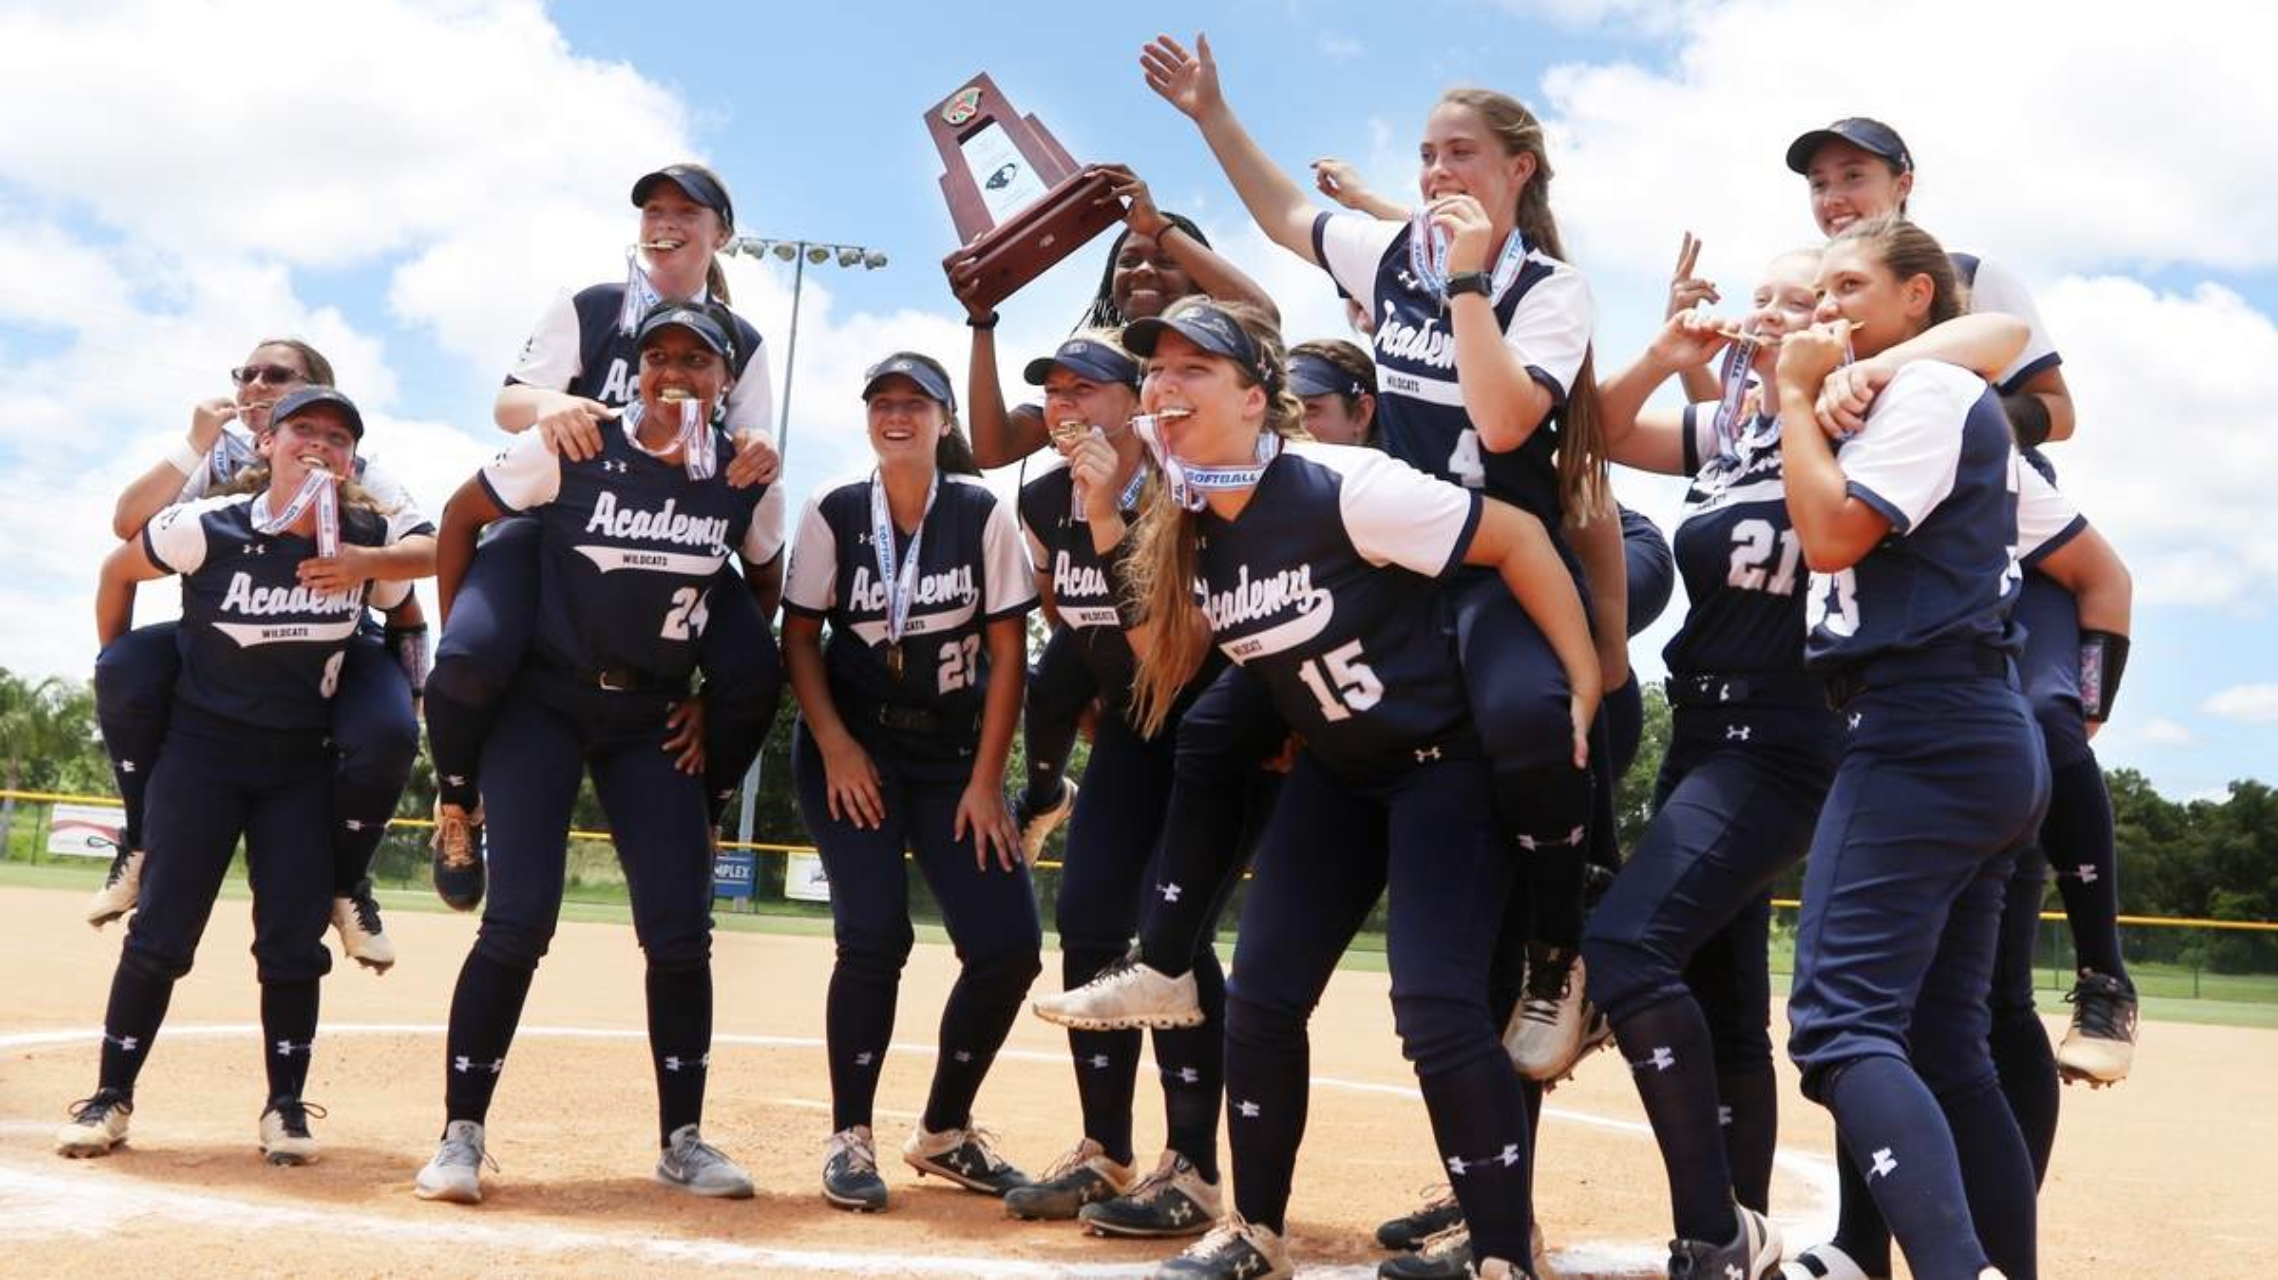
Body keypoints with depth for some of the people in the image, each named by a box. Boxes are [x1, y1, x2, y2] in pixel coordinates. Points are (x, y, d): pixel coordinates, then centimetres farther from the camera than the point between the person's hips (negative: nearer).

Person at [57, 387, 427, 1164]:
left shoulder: (371, 544, -8)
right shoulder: (207, 529, -14)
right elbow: (118, 569, 4)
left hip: (302, 762, 2)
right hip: (201, 745, -1)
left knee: (293, 940, -1)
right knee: (161, 931, -2)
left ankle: (286, 1105, 13)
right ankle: (111, 1097, 13)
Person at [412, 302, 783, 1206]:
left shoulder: (748, 483, -3)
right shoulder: (572, 447, -11)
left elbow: (766, 591, 13)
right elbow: (463, 513, 1)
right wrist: (456, 643, 0)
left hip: (656, 721, 3)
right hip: (542, 701, -2)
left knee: (680, 929, -1)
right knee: (520, 920, -11)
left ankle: (682, 1140, 13)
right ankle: (461, 1135, 3)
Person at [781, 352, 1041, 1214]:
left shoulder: (983, 514, -8)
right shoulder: (832, 513, -5)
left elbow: (1007, 651, -6)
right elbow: (799, 637, 0)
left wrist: (985, 781, -9)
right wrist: (835, 746, -12)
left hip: (955, 755, 1)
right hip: (852, 746, -1)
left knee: (1009, 946, -7)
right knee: (874, 936, -15)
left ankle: (943, 1132, 14)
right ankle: (850, 1138, 3)